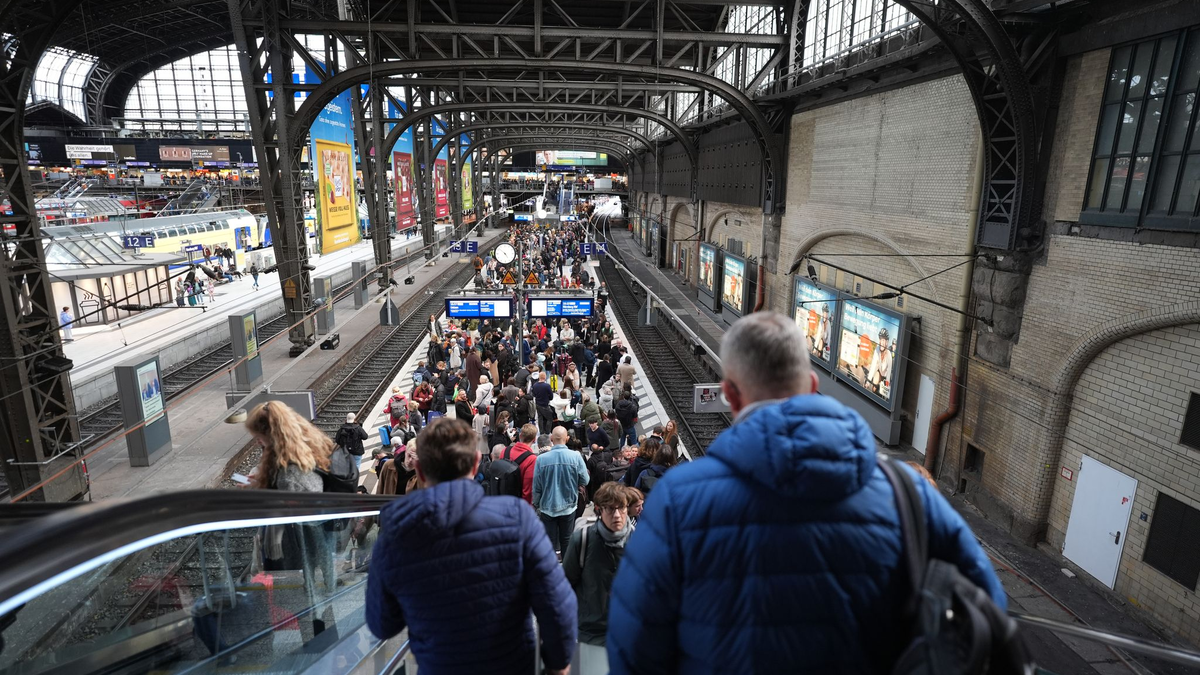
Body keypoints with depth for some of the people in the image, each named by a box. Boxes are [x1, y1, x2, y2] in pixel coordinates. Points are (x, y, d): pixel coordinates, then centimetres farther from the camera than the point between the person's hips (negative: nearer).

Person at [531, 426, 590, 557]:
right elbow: (585, 481, -8)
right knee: (567, 542, 17)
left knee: (549, 543, 11)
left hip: (547, 507, 0)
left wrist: (536, 505, 7)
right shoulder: (576, 456, -17)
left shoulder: (541, 459, -16)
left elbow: (536, 487, -8)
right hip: (568, 507, 1)